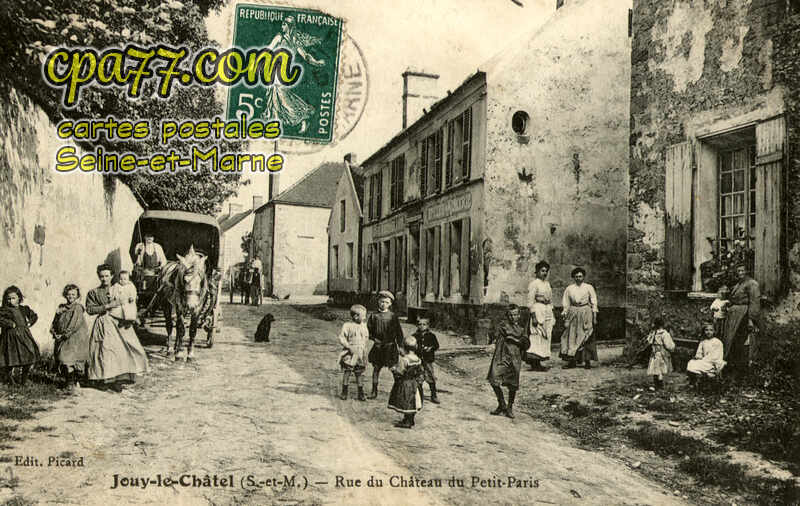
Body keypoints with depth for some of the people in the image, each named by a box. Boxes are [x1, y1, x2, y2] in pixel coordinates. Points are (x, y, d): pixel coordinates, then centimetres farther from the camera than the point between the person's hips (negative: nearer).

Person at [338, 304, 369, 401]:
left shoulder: (364, 326, 8)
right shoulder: (347, 325, -8)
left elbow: (366, 338, 20)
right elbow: (341, 338, -9)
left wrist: (363, 348, 10)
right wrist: (349, 346, -19)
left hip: (360, 354, 4)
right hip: (349, 354, -4)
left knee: (359, 373, 7)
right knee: (346, 372, 2)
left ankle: (361, 393, 14)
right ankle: (344, 393, 15)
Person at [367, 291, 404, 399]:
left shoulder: (393, 317, -2)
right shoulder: (374, 316, 2)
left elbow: (399, 333, 0)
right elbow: (368, 331, 7)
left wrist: (401, 346, -3)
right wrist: (374, 339, -10)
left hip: (390, 346, -2)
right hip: (378, 346, 2)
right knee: (376, 368, 6)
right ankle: (374, 391, 16)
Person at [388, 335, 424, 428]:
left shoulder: (404, 359, -23)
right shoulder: (417, 359, 2)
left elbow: (399, 373, -21)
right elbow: (419, 373, 9)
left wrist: (393, 368, -3)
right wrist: (418, 382, 19)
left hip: (404, 384, -8)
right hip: (413, 384, 8)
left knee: (406, 403, 0)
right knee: (411, 403, 16)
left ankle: (407, 422, 5)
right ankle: (410, 420, 26)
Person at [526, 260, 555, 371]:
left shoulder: (547, 283, 17)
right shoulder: (534, 283, -8)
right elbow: (530, 301, -13)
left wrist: (552, 312, 17)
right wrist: (533, 316, -19)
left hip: (547, 311, 9)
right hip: (538, 310, -9)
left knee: (545, 337, 7)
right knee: (537, 336, -11)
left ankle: (538, 363, 11)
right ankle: (534, 364, -10)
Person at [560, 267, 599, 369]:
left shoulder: (589, 287, 6)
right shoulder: (569, 289, 11)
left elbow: (594, 302, 5)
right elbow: (566, 304, 13)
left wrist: (594, 315, -2)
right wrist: (564, 314, 6)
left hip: (586, 312, -2)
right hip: (573, 314, 2)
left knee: (586, 337, -4)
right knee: (571, 336, -3)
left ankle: (587, 361, 0)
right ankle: (571, 361, 0)